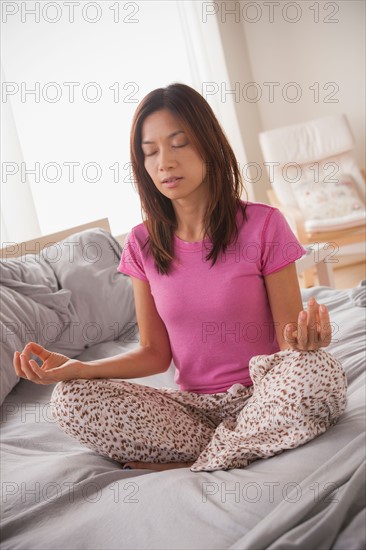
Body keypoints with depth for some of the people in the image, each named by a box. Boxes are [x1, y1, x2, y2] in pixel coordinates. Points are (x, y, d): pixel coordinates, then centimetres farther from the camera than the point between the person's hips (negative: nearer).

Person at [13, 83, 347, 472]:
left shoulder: (263, 225, -7)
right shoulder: (143, 245, 3)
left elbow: (290, 339, -5)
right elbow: (155, 354, 4)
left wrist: (306, 342, -31)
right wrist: (77, 368, -11)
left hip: (261, 395, -2)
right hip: (192, 403, 2)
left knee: (321, 372, -35)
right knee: (69, 400, -18)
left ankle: (189, 464, -14)